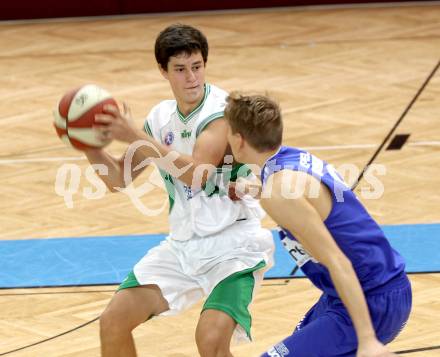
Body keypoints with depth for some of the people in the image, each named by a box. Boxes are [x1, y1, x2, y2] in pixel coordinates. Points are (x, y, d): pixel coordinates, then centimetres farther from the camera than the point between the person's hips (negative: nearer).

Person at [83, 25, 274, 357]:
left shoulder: (224, 109, -16)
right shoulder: (161, 117, 5)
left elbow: (196, 174, -29)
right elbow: (118, 179, 11)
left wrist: (136, 137, -30)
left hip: (233, 242, -7)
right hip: (183, 243, 7)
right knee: (113, 322, 4)